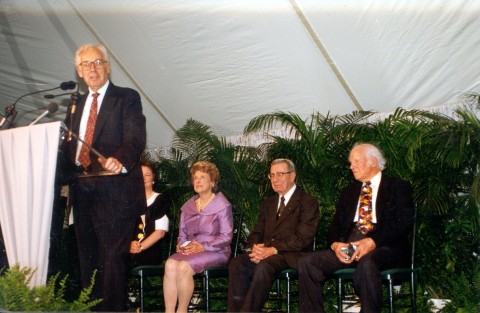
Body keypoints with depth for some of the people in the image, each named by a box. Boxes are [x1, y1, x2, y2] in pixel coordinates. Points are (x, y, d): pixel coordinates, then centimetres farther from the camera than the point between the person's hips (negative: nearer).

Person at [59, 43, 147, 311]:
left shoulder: (127, 98, 0)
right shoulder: (76, 105, 21)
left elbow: (136, 138, -14)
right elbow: (70, 146, 22)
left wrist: (119, 160, -34)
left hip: (114, 191, -7)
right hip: (83, 191, 7)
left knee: (113, 257, -7)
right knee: (88, 257, 13)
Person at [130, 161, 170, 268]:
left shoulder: (160, 200, 10)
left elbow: (160, 231, 0)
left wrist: (141, 247, -13)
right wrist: (130, 243, -10)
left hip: (150, 251, -3)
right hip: (129, 250, 4)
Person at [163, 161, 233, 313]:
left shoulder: (222, 205, 1)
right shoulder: (188, 206, 19)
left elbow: (226, 237, -6)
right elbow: (182, 234, 20)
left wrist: (203, 247, -17)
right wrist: (180, 244, -3)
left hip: (215, 252, -5)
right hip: (190, 250, 5)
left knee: (184, 267, -33)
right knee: (170, 264, -29)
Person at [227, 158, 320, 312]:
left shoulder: (308, 202, 2)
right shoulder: (268, 203, 23)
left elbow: (303, 238, -10)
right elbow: (257, 232, 17)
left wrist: (273, 250, -20)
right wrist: (254, 248, -8)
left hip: (291, 255, -5)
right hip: (265, 253, 5)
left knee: (263, 266, -36)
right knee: (237, 263, -25)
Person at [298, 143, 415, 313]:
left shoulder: (398, 187, 8)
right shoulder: (349, 191, 25)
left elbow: (404, 223, -6)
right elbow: (336, 224, 19)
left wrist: (373, 242, -21)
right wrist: (335, 244, -6)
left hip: (384, 248, -5)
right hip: (348, 247, 5)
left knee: (366, 263, -40)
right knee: (307, 262, -18)